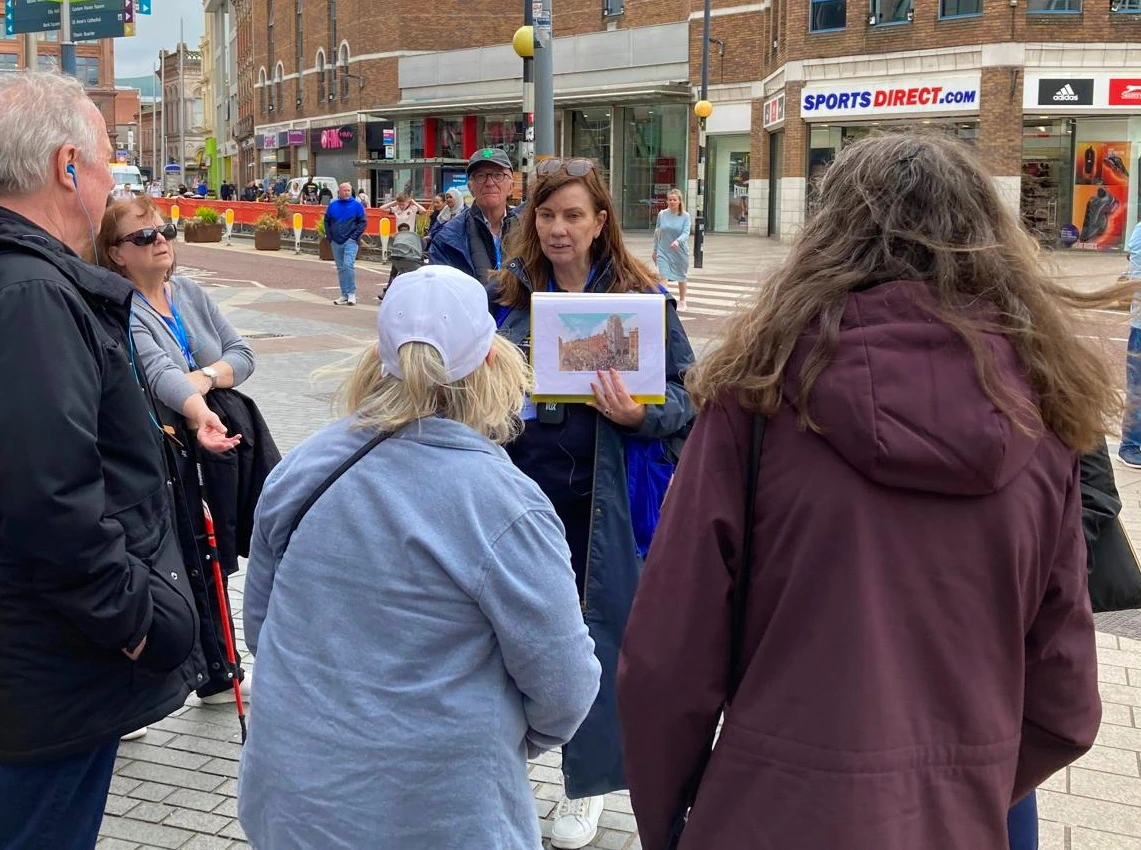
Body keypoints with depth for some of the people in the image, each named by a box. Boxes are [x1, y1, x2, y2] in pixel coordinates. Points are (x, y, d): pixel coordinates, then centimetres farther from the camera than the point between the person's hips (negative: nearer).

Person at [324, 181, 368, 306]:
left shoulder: (356, 205, 0)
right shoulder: (332, 205, 9)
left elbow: (363, 222, -1)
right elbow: (326, 221, 15)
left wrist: (355, 236, -9)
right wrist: (329, 236, 4)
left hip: (350, 241, -4)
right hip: (336, 242, 4)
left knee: (348, 265, -19)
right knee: (341, 268, 7)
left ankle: (352, 293, -11)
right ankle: (344, 295, 13)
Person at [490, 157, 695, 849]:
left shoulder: (641, 297, -4)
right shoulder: (506, 294, 5)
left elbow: (685, 395, -3)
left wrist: (640, 414, -23)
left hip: (601, 499, -2)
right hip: (519, 487, 3)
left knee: (599, 632, 8)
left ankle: (588, 782, 28)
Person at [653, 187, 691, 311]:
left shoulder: (685, 216, -7)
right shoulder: (662, 214, -1)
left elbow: (686, 233, -16)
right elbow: (657, 233, 8)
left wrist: (678, 241, -36)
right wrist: (655, 250, 12)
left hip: (680, 252, 0)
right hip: (664, 252, 0)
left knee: (681, 278, 16)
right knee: (664, 277, -14)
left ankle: (682, 302, 35)